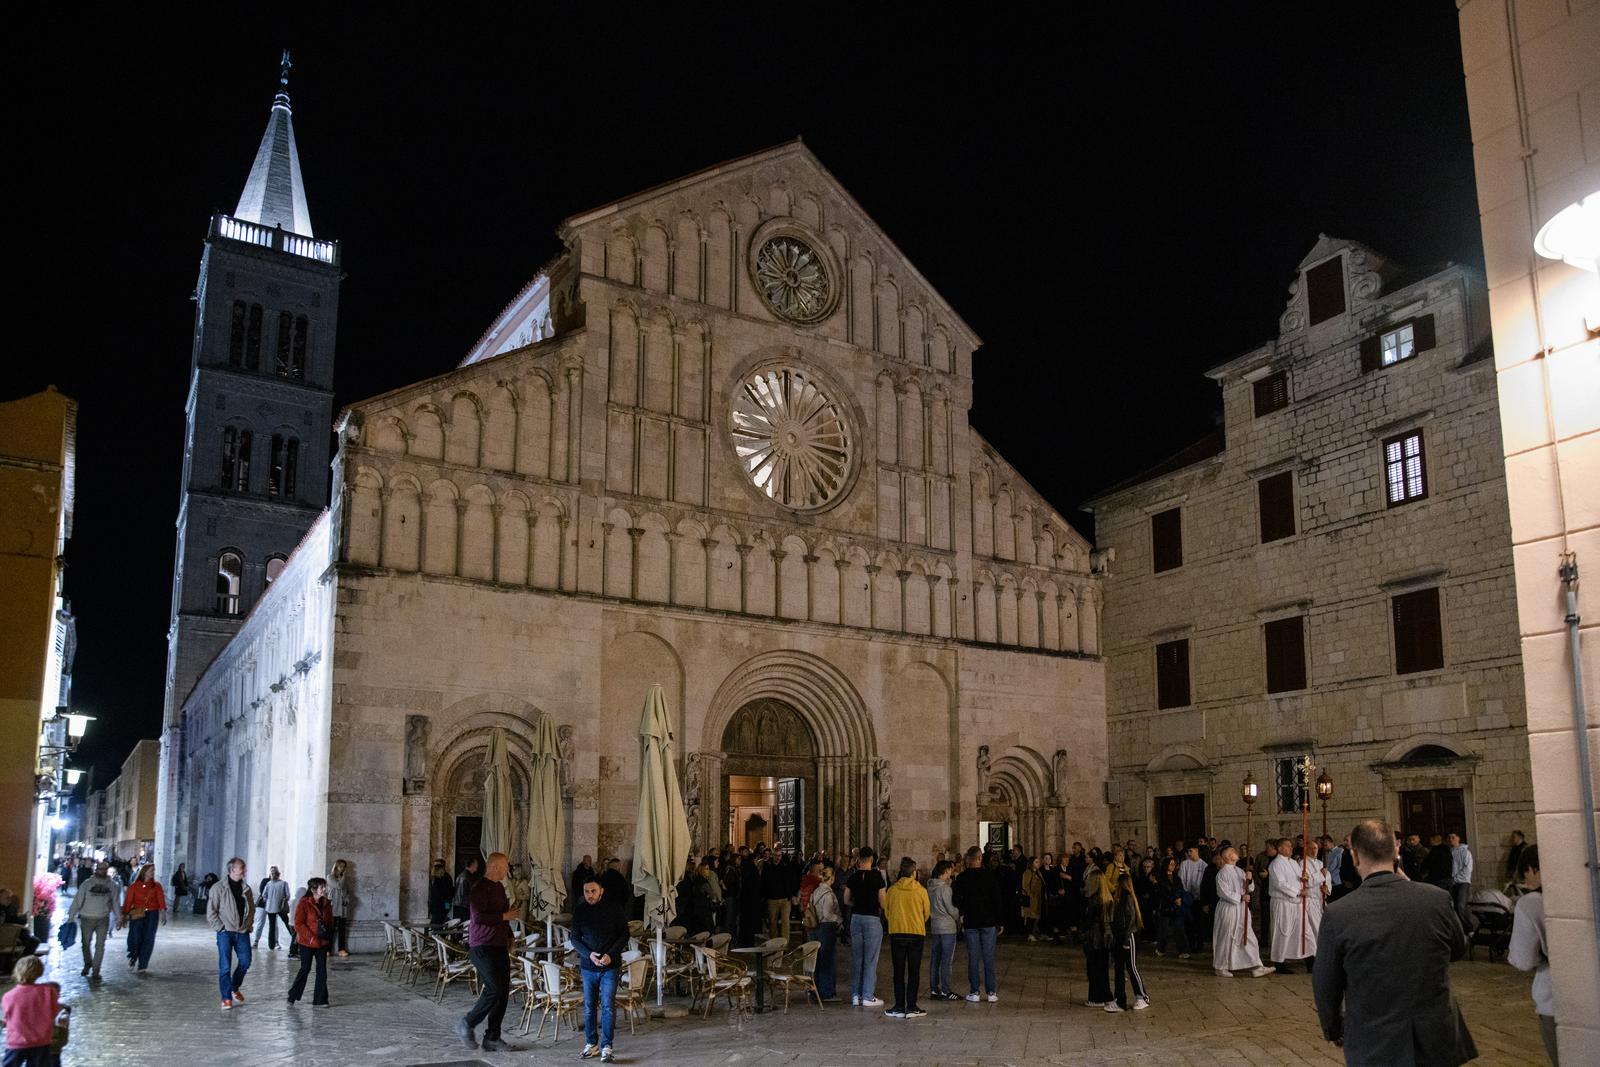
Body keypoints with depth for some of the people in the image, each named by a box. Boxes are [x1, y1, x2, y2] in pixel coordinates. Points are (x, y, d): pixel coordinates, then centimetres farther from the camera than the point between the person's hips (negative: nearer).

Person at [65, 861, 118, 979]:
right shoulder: (86, 884, -3)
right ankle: (87, 963, 36)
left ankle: (95, 970, 7)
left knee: (100, 945, 0)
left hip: (103, 919, 1)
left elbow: (115, 903, 9)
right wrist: (71, 917, -7)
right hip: (87, 918, -1)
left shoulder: (111, 885, 4)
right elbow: (77, 901, -4)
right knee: (85, 943, 12)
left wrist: (119, 918, 7)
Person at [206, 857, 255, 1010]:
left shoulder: (246, 888, 8)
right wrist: (221, 928, -10)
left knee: (245, 962, 6)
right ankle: (226, 998, 4)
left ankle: (235, 988, 30)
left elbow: (251, 909, 19)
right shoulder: (219, 888, -8)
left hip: (242, 932, 5)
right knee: (225, 966, -4)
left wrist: (248, 925, 8)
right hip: (226, 933, -5)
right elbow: (211, 912, -8)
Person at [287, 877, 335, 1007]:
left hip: (322, 943, 5)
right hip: (307, 943, -5)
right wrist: (311, 937, -19)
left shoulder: (326, 904, 6)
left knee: (322, 970, 5)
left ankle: (319, 1000, 11)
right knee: (305, 969, 1)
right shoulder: (304, 903, -12)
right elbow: (298, 924, -15)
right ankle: (292, 997, 18)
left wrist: (329, 936, 3)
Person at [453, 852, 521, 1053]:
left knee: (503, 993, 6)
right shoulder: (480, 888, -13)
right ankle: (466, 1024, 6)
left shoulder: (499, 887, 16)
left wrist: (509, 936, 21)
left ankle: (492, 1038, 13)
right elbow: (477, 917, -24)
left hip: (499, 947, 9)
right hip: (482, 947, -9)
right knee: (495, 991, -13)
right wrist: (504, 917, -16)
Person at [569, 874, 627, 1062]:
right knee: (589, 1007, 9)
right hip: (588, 966, 3)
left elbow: (624, 934, -2)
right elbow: (574, 938, 3)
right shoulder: (579, 910, -1)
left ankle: (606, 1046, -1)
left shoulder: (614, 908, -6)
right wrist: (589, 954, -13)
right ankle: (591, 1043, 22)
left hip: (610, 966, -2)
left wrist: (611, 954, -15)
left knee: (608, 1006, -7)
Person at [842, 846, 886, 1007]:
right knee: (870, 959, 2)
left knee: (856, 957, 12)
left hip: (856, 917, 4)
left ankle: (856, 995, 17)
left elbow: (847, 900, 9)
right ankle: (868, 997, 5)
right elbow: (883, 903, -10)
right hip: (872, 918, -4)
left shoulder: (852, 877, 2)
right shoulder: (877, 877, -11)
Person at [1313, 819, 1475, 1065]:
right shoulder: (1438, 899, -10)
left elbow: (1325, 986, -5)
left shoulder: (1338, 914, -16)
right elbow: (1459, 949, 11)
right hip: (1438, 1042, 3)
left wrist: (1334, 1031, 15)